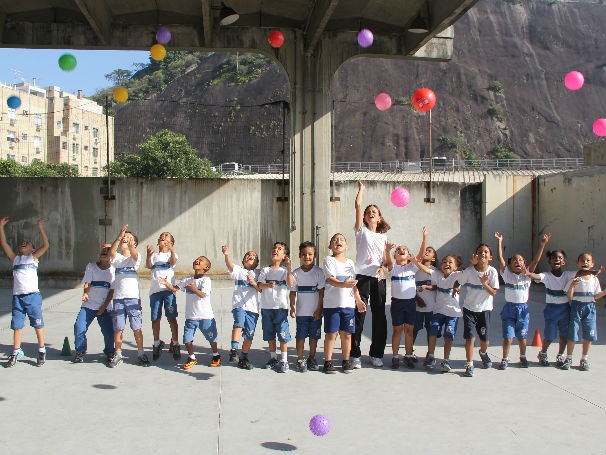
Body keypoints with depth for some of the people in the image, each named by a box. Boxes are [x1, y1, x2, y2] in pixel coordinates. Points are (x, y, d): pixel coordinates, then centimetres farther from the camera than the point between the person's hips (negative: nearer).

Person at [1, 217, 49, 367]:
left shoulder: (33, 258, 7)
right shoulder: (15, 258, 15)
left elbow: (45, 245, -6)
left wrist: (40, 228, -9)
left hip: (33, 295, -3)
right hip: (17, 296, 3)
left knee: (38, 324, 2)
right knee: (17, 325, 8)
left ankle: (41, 351, 11)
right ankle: (16, 352, 18)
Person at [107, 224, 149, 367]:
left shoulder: (135, 258, 3)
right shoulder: (117, 257, 9)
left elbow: (134, 255, -21)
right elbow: (111, 252, -13)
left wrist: (131, 245, -44)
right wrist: (119, 237, -27)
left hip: (133, 297, -2)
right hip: (118, 298, 2)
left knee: (137, 328, -1)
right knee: (118, 328, 4)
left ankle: (141, 354, 11)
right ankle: (118, 355, 18)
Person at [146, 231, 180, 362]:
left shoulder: (171, 254, 12)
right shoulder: (154, 255, 18)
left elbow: (173, 261, -12)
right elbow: (149, 266, -1)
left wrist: (172, 250, -33)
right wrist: (149, 255, -23)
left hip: (168, 289, -3)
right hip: (155, 290, 3)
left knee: (171, 318, -7)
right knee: (155, 319, 6)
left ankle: (175, 344, -1)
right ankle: (157, 344, 20)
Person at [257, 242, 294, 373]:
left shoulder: (284, 271, 2)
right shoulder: (265, 270, 9)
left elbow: (290, 283, -14)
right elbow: (259, 285, -2)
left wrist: (288, 267, -20)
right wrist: (267, 285, -23)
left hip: (281, 306, -3)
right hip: (266, 307, 3)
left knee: (283, 335, -4)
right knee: (270, 335, 12)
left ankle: (284, 361, 3)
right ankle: (273, 358, 25)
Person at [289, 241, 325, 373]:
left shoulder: (318, 272, -4)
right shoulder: (296, 273, 0)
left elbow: (321, 292, -3)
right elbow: (293, 292, 4)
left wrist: (319, 310, -6)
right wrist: (292, 308, -6)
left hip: (315, 312, 0)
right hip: (301, 312, 0)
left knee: (314, 337, 9)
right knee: (300, 336, 2)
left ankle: (312, 359, 23)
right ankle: (300, 360, 11)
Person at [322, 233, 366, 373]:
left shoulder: (350, 262, 16)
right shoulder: (329, 260, -2)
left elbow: (354, 283, 18)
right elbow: (330, 279, -17)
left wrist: (359, 300, 11)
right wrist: (344, 284, -34)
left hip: (348, 304, 5)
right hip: (332, 304, -5)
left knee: (346, 334, 8)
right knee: (331, 334, -2)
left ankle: (346, 361, 19)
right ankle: (328, 362, 6)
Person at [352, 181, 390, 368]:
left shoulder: (383, 236, 17)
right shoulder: (362, 230, 7)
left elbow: (385, 259, 12)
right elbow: (358, 205, -1)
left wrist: (383, 267, -9)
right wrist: (361, 188, 10)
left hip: (378, 278, 4)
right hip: (362, 276, -4)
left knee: (379, 317, 6)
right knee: (358, 315, -6)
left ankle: (376, 354, 16)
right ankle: (355, 355, -1)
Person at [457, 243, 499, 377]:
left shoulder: (492, 272, -9)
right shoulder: (469, 271, -10)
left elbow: (493, 292, -11)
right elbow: (458, 282, 5)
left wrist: (484, 283, -25)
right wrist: (455, 290, -14)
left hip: (484, 309, 1)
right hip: (469, 309, -1)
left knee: (485, 340, 7)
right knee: (470, 338, -8)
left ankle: (483, 353, 42)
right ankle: (469, 365, 8)